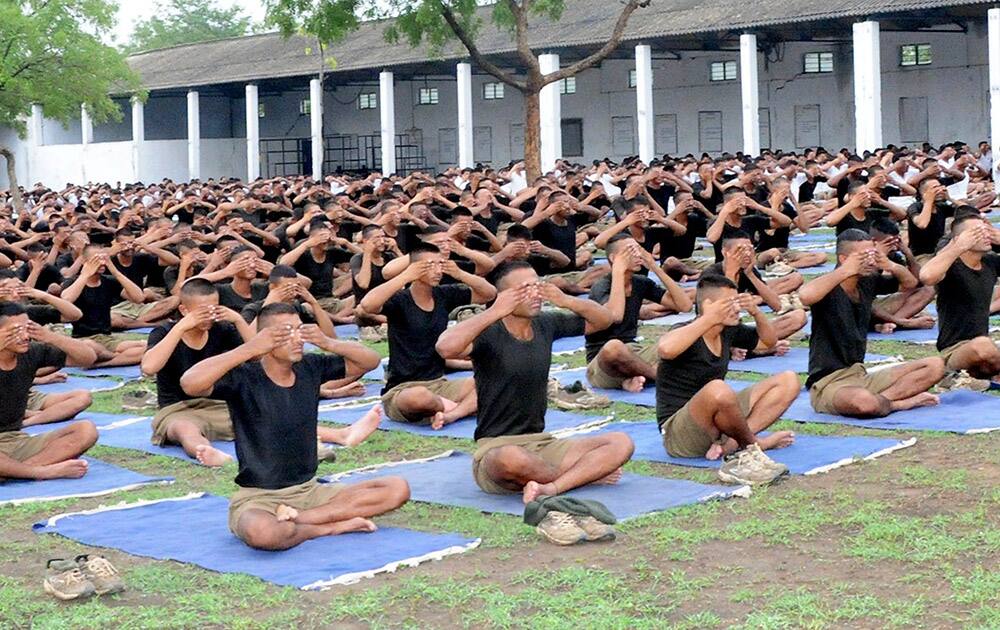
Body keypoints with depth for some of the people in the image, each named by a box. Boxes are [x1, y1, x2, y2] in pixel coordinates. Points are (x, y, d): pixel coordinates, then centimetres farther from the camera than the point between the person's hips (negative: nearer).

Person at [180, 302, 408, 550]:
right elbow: (190, 383, -30)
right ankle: (333, 526, -13)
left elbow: (371, 360, 9)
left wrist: (328, 343, -9)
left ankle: (297, 519, -14)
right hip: (258, 498, -6)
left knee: (398, 489, -8)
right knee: (262, 533, -42)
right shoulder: (244, 378, -13)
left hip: (310, 490, 6)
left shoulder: (310, 368, 3)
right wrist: (250, 349, -28)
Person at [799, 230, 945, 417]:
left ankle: (883, 399, -15)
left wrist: (891, 266, -1)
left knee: (935, 366, 0)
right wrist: (845, 271, -26)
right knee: (864, 401, -41)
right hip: (828, 383, -8)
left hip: (861, 375, 8)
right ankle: (901, 403, -10)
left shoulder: (868, 282, 7)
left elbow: (910, 283, 22)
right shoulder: (829, 289, -14)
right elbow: (805, 296, -38)